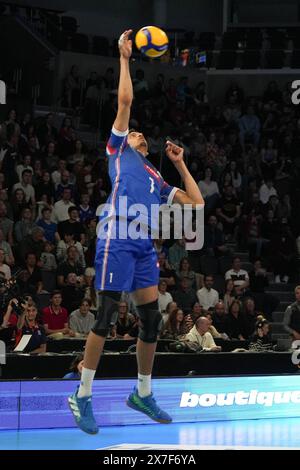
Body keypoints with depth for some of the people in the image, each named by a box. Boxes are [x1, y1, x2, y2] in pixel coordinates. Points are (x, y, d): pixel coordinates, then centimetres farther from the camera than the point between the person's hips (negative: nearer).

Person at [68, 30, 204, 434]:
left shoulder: (156, 179, 28)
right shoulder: (119, 151, 14)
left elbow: (196, 202, 25)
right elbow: (125, 101, 7)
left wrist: (179, 163, 27)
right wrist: (124, 58, 11)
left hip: (145, 246, 7)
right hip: (117, 240, -7)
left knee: (152, 320, 5)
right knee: (106, 317, -9)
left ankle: (143, 394, 18)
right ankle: (82, 397, -5)